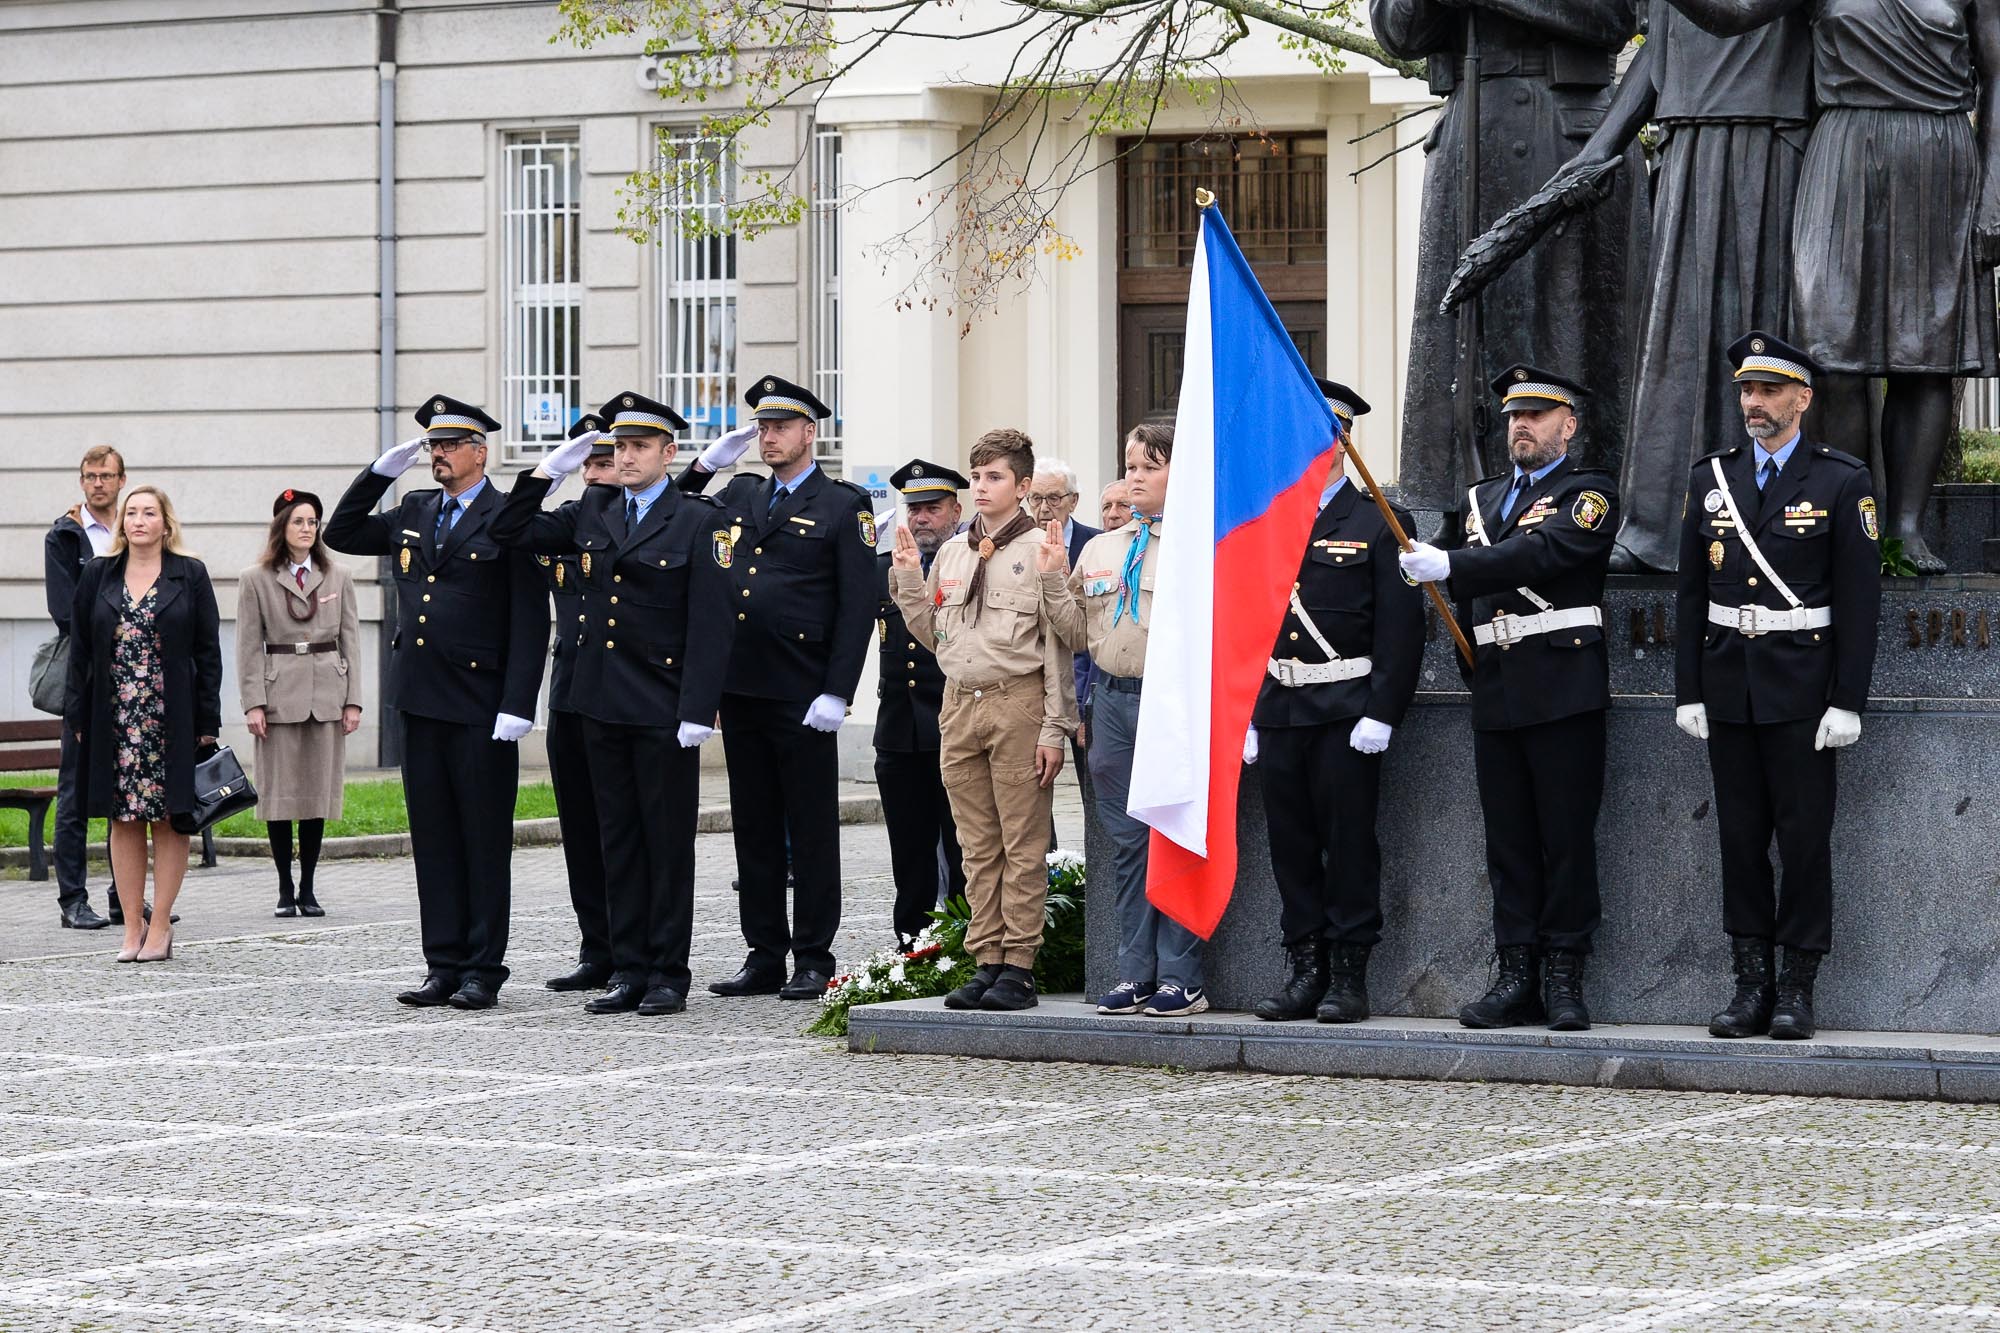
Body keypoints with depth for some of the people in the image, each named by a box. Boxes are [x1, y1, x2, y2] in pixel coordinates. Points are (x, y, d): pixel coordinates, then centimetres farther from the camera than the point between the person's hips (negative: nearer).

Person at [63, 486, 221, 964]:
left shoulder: (190, 576, 1)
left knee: (168, 819, 0)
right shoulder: (98, 577, 8)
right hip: (113, 720, 2)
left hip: (172, 721, -2)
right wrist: (79, 717, 1)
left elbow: (208, 651, 0)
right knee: (124, 821, 4)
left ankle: (159, 926, 5)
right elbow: (80, 651, 8)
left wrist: (206, 722, -6)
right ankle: (133, 926, 8)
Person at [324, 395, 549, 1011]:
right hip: (422, 704, 6)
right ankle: (444, 965, 13)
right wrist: (382, 470, 7)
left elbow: (530, 621, -9)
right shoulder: (413, 514, 14)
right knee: (433, 839, 8)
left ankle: (483, 970, 4)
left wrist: (517, 705, -16)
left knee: (485, 840, 0)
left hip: (481, 707, -6)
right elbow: (342, 534, 20)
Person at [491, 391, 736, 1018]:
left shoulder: (700, 521, -5)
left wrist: (698, 710, -16)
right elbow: (513, 532, 17)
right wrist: (548, 470, 5)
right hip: (602, 705, 5)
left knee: (668, 842, 2)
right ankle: (628, 972, 14)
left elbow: (711, 624, -10)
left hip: (664, 710, -5)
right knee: (618, 841, 8)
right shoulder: (592, 512, 10)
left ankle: (668, 975, 7)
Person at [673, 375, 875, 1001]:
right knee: (755, 828, 9)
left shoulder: (844, 505, -2)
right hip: (742, 690, 6)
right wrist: (704, 466, 8)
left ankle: (814, 961, 5)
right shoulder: (740, 496, 15)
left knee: (811, 831, 0)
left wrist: (836, 693, -14)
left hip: (802, 697, -6)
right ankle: (764, 956, 15)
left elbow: (859, 605, -6)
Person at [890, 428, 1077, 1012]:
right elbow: (930, 633, 22)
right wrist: (908, 577, 10)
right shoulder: (951, 552, 14)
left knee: (1023, 847, -2)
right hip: (959, 702, 6)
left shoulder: (1041, 549, -5)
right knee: (978, 847, 9)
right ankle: (985, 963, 13)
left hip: (1018, 704, -6)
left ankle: (1019, 967, 0)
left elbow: (1059, 646, -7)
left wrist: (1054, 728, -12)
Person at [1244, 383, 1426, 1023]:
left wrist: (1381, 713, -14)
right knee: (1291, 845, 6)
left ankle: (1349, 976, 2)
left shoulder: (1379, 524, -1)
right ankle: (1304, 972, 12)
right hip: (1279, 708, 5)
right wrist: (1245, 716, 10)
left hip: (1347, 713, -5)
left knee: (1349, 843, -3)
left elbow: (1400, 627, -6)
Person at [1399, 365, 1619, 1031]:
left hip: (1563, 693, -6)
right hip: (1496, 693, 6)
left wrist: (1449, 566, -25)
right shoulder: (1483, 498, 20)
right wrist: (1475, 671, 10)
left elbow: (1542, 553, -20)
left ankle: (1563, 979, 1)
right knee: (1508, 843, 6)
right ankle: (1518, 978, 9)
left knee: (1567, 840, -2)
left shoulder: (1588, 495, -2)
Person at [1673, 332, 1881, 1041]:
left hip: (1801, 689, -4)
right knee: (1740, 837, 6)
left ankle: (1798, 988, 5)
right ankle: (1751, 984, 11)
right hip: (1728, 685, 4)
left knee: (1805, 838, -1)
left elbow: (1859, 600, -5)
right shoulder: (1711, 478, 9)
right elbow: (1692, 593, 10)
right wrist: (1688, 690, 5)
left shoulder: (1842, 483, -3)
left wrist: (1847, 702, -10)